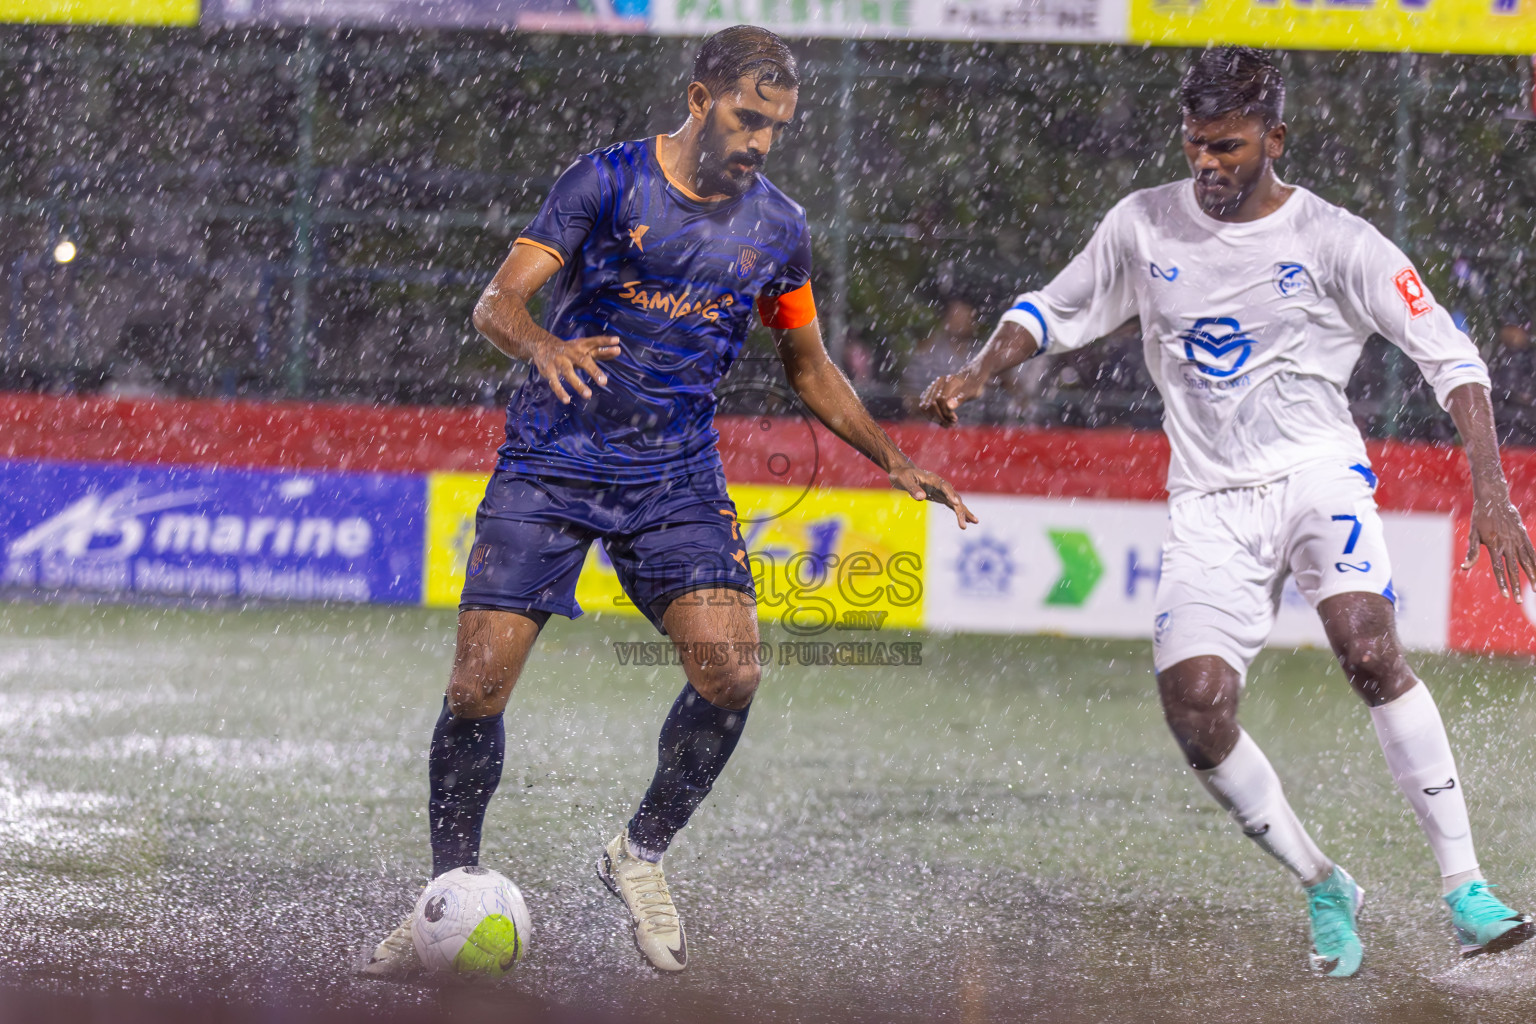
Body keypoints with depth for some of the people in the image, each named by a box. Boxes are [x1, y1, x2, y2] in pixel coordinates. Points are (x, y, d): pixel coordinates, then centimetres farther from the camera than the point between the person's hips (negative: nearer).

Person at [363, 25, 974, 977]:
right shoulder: (607, 181, -7)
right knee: (478, 687, -11)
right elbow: (496, 302, -11)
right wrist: (545, 345, -33)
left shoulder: (779, 227, 4)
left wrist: (893, 458, 9)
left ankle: (641, 852, 5)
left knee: (731, 675, -18)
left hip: (677, 476, 3)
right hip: (552, 464, -3)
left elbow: (809, 366, 18)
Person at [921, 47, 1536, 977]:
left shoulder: (1335, 241, -5)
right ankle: (1325, 890, 5)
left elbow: (1451, 356, -6)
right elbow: (1054, 311, 19)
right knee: (1196, 709, -16)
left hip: (1318, 472, -3)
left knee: (1369, 649, -29)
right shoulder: (1144, 226, 5)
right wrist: (977, 375, 0)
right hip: (1211, 502, 3)